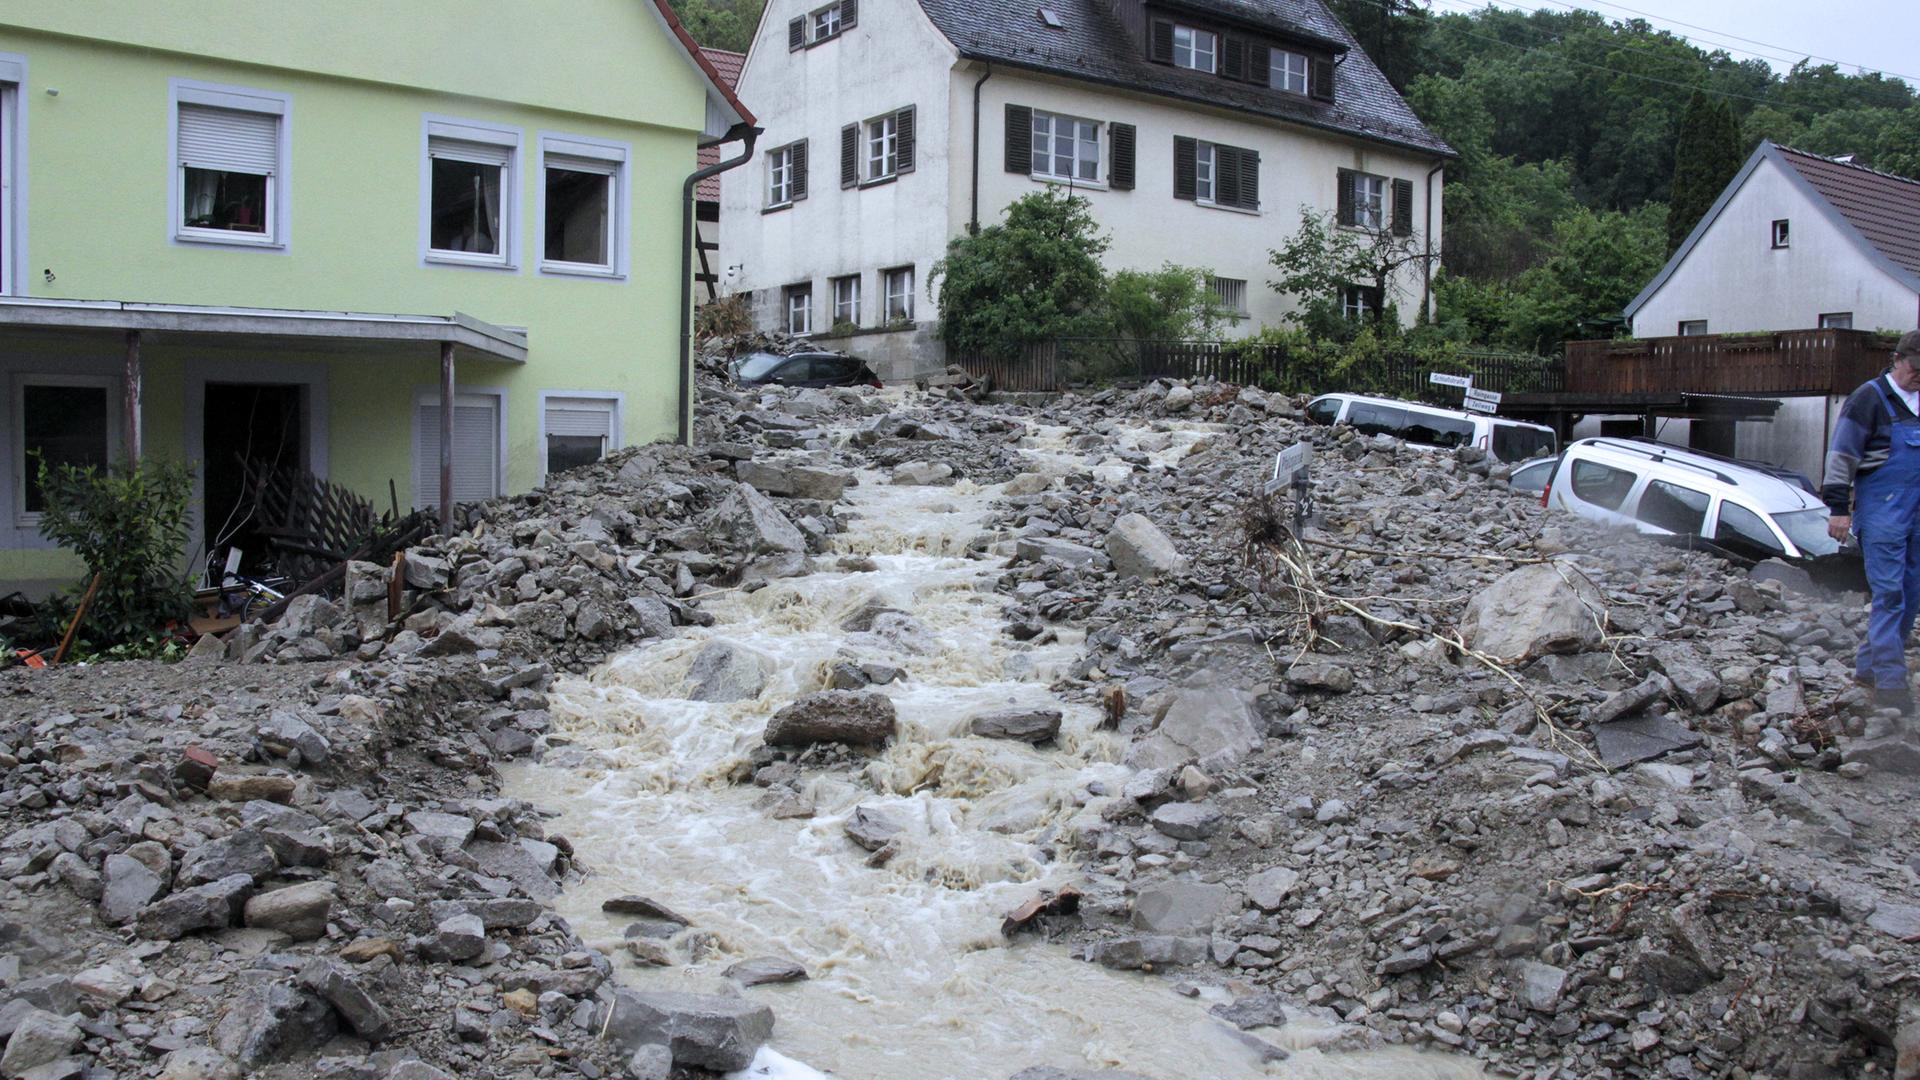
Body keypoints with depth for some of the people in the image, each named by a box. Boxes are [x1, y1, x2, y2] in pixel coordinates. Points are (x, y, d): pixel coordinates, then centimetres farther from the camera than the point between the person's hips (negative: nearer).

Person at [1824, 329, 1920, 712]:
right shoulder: (1870, 398, -6)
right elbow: (1841, 455, -8)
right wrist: (1839, 508, -12)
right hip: (1882, 511, -7)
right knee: (1889, 593, -9)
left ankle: (1869, 666, 17)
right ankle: (1889, 681, -7)